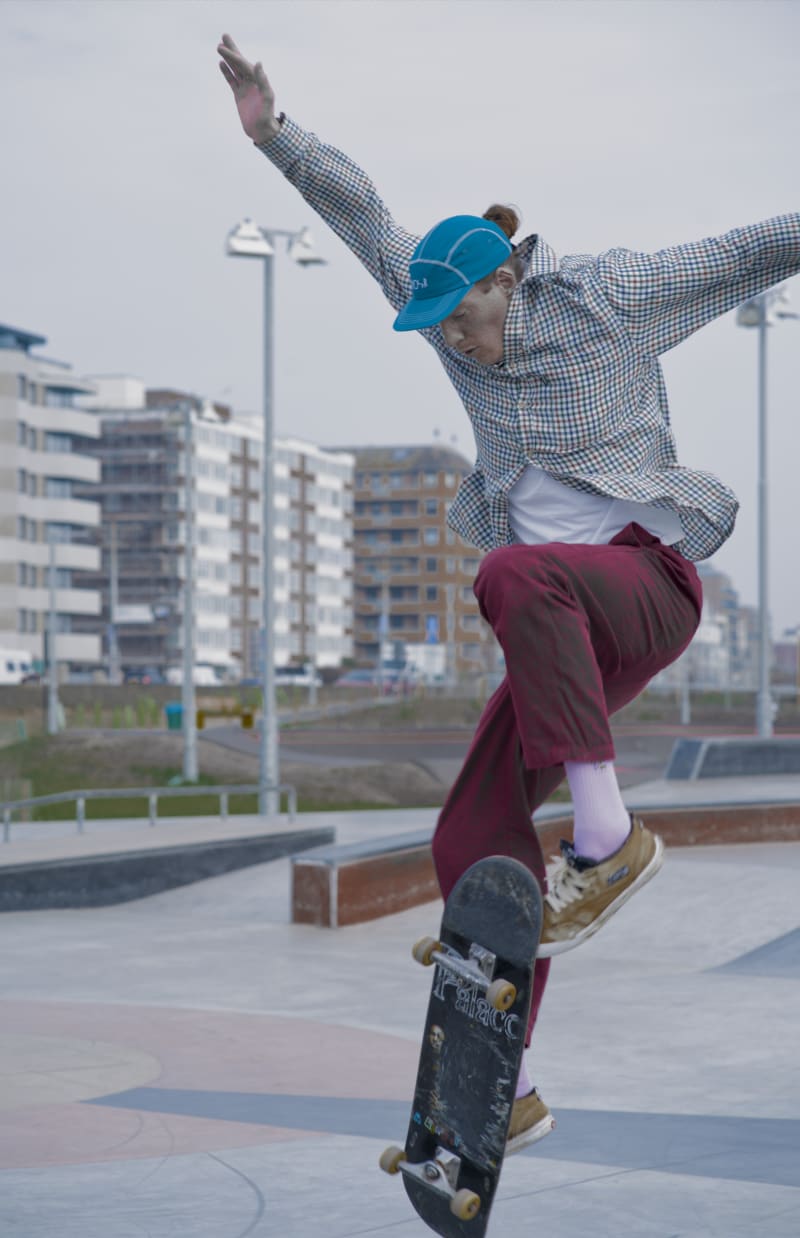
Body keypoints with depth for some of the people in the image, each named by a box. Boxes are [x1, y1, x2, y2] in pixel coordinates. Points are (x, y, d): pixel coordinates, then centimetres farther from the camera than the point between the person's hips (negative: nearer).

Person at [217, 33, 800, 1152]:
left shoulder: (609, 296, -4)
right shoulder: (463, 321, 9)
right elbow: (366, 218, 11)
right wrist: (275, 133, 5)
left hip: (648, 584, -7)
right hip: (571, 635, 7)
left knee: (515, 578, -40)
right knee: (473, 841, -3)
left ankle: (608, 836, -32)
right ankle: (504, 1095, 5)